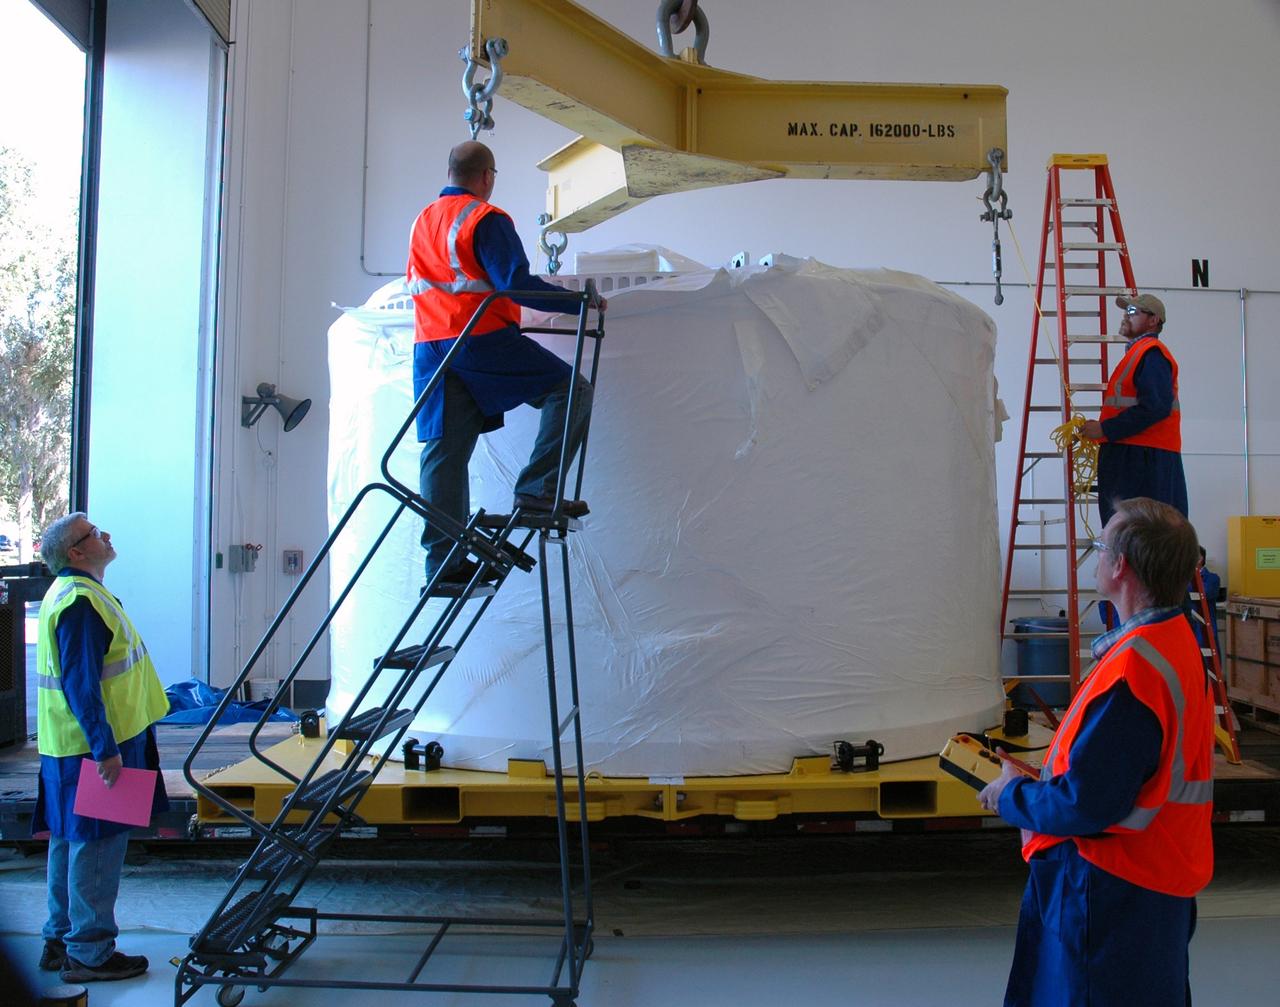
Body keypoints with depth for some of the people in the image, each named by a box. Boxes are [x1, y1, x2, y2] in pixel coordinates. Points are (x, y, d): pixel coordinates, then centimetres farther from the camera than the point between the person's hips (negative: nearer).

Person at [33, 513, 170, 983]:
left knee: (72, 843, 17)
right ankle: (89, 954, 7)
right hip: (91, 748, -11)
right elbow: (81, 686, -24)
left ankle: (61, 941, 28)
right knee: (96, 847, -2)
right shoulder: (80, 601, -19)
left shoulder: (72, 592, 14)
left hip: (72, 748, 11)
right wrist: (105, 748, -23)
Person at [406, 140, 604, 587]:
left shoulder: (421, 222, 19)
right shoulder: (486, 220, -5)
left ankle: (443, 561, 7)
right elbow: (516, 283, -15)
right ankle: (536, 489, -10)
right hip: (482, 340, -8)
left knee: (444, 450, 7)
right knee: (570, 389, 0)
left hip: (430, 346, 8)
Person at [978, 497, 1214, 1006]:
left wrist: (1011, 796, -9)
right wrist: (1043, 779, 7)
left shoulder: (1131, 669, -27)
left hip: (1112, 891, -10)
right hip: (1156, 876, 10)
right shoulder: (1176, 640, 6)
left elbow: (1084, 806, -26)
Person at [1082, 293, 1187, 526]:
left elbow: (1155, 407, -21)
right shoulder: (1138, 352, 24)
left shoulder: (1151, 353, -8)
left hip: (1145, 460, -10)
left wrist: (1105, 429, -17)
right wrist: (1103, 429, 14)